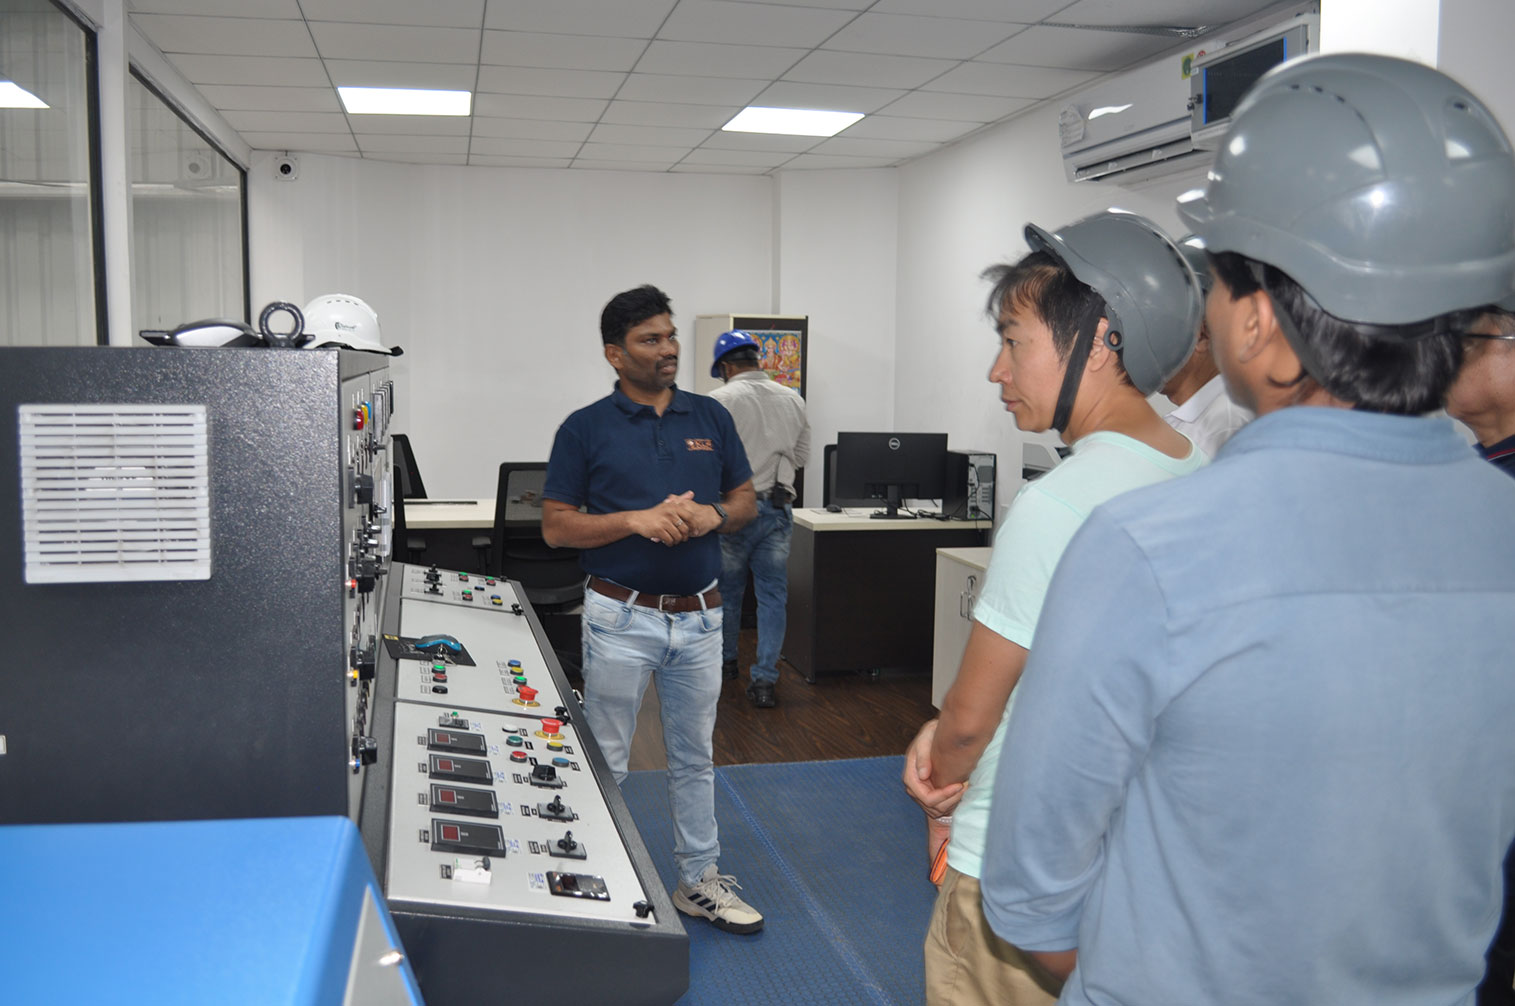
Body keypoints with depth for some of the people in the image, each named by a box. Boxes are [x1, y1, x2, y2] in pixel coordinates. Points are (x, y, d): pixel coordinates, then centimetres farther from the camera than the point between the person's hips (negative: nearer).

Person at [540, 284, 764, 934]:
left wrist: (711, 515, -11)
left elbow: (746, 500, 11)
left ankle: (699, 880, 28)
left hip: (699, 616, 4)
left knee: (694, 756, 15)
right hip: (621, 616, -3)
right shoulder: (585, 429, -5)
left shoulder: (710, 417, 6)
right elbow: (556, 526, -6)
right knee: (605, 760, 7)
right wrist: (636, 519, -20)